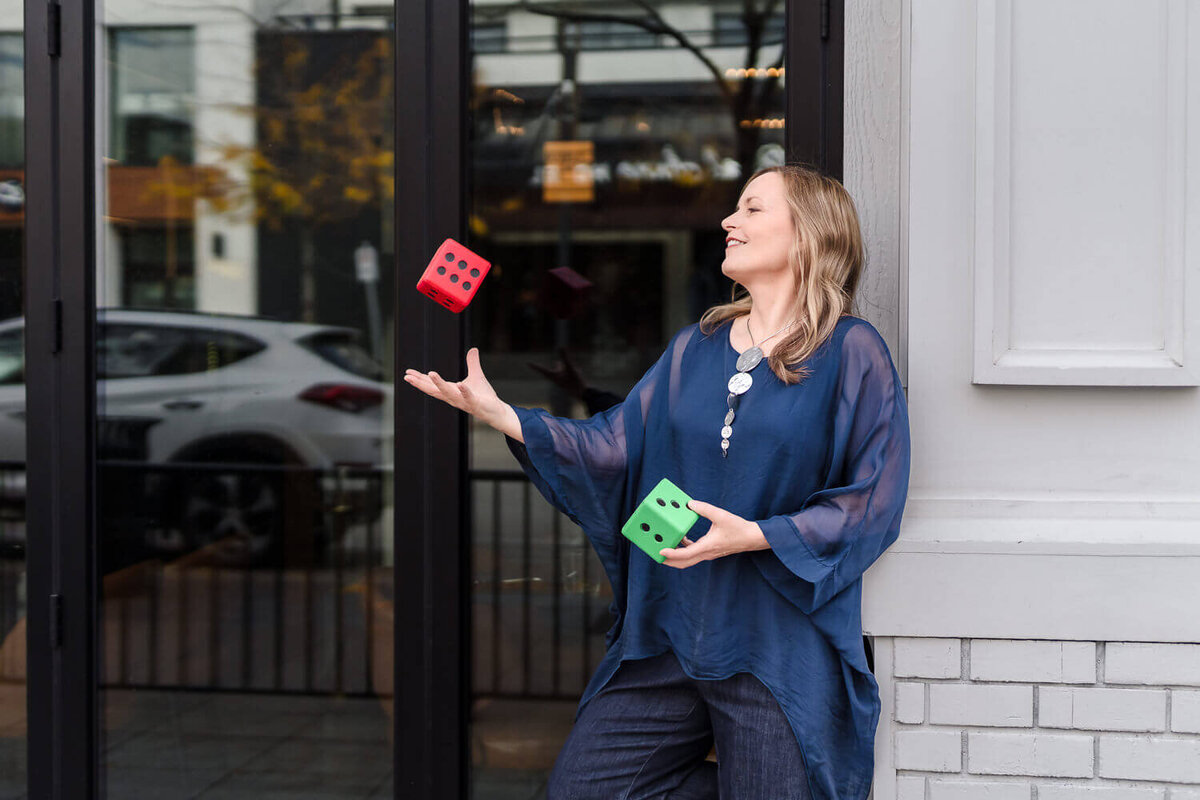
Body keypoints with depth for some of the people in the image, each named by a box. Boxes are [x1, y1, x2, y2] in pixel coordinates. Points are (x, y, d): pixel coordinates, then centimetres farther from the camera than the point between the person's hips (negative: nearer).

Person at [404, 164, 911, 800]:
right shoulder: (695, 347, 11)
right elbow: (615, 447, 5)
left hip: (778, 651, -5)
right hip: (667, 634, 6)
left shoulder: (851, 352, -6)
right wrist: (501, 414, -5)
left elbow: (873, 504, -10)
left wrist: (756, 535, -20)